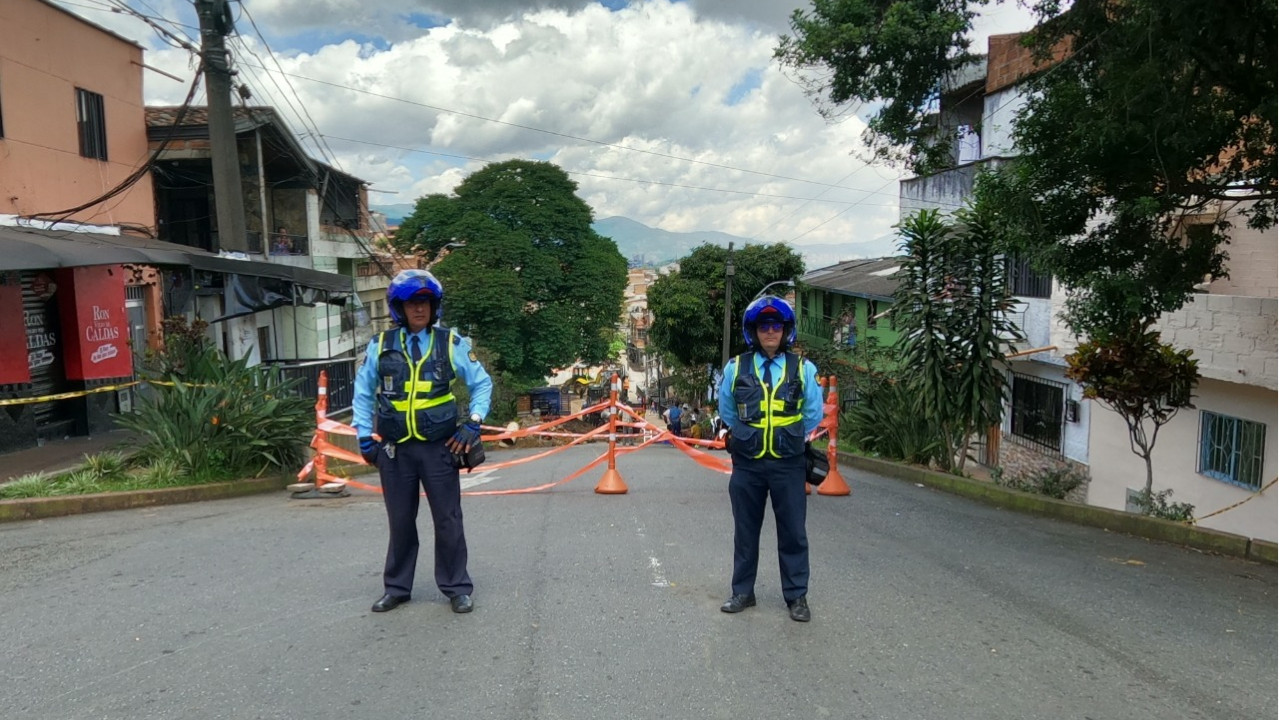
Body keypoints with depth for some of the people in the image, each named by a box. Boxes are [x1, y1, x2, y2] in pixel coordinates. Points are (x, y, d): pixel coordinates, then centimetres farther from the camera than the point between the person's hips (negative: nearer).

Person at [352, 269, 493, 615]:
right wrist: (364, 436, 6)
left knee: (448, 520, 5)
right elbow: (363, 393, 12)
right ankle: (396, 588, 26)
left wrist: (473, 423, -4)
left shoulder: (451, 343, -1)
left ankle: (456, 588, 18)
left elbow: (482, 383, 8)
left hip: (439, 447, -1)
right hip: (395, 449, 1)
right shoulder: (380, 345, 2)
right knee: (400, 521, 11)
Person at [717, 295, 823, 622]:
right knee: (746, 531, 11)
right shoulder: (736, 369, 0)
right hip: (747, 464, 1)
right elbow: (727, 413, 14)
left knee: (793, 532, 6)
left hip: (788, 464, -1)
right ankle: (742, 592, 25)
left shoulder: (803, 370, -2)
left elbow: (813, 417, 9)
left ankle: (796, 595, 19)